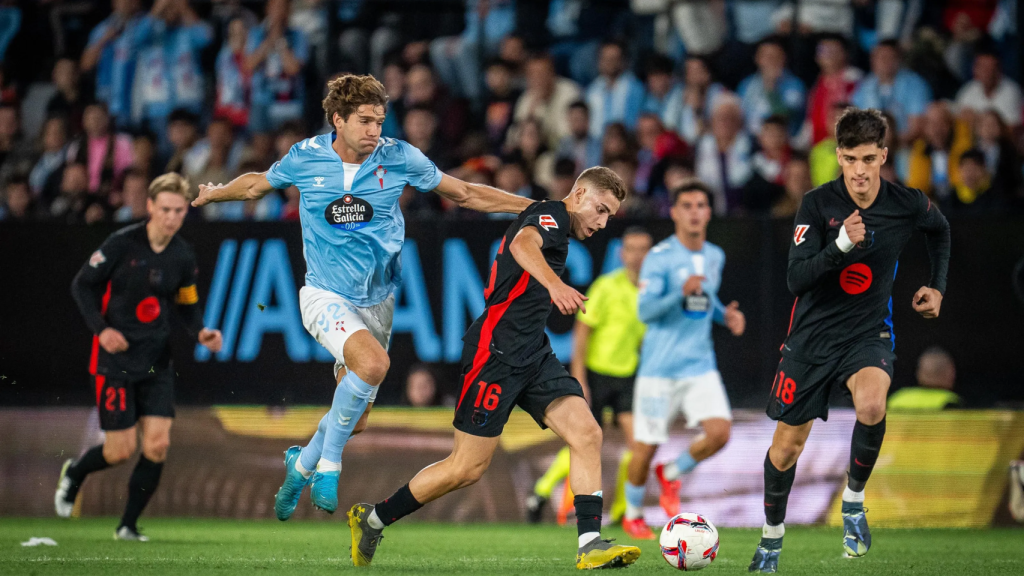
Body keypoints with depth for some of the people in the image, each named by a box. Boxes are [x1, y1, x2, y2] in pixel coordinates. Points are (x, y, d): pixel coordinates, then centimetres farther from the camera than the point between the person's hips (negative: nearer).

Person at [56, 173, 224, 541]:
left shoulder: (183, 257, 2)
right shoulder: (122, 243, -11)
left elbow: (187, 304, 15)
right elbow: (82, 285, -4)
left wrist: (200, 332, -6)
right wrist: (101, 329, -17)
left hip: (156, 360, 4)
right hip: (115, 357, -4)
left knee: (157, 445, -8)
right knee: (121, 451, -5)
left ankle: (128, 525, 8)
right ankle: (73, 474, 29)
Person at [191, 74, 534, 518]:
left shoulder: (399, 159, -7)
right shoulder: (305, 158, -8)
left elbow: (465, 194, 5)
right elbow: (259, 184, 15)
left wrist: (539, 206, 1)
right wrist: (210, 194, 24)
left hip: (377, 302, 3)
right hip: (326, 295, -3)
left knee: (354, 418, 7)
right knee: (373, 363, -33)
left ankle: (302, 464, 39)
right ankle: (328, 466, -15)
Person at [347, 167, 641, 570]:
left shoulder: (558, 230, 19)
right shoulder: (549, 216, -11)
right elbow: (523, 244, -35)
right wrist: (555, 284, -54)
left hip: (533, 354, 9)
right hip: (496, 352, -9)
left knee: (586, 434, -9)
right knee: (468, 468, -4)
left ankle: (590, 544, -12)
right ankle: (372, 518, 12)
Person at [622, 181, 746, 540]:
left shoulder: (715, 257, 9)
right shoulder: (660, 257, -10)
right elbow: (645, 311, -17)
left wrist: (725, 316, 7)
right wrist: (681, 293, -32)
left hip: (700, 365, 5)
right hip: (659, 366, -4)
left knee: (719, 432, -16)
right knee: (646, 446, 0)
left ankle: (671, 475, 13)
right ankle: (633, 514, 25)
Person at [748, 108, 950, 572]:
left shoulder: (908, 205, -9)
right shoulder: (817, 204, -15)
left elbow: (939, 230, 17)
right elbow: (796, 280, -22)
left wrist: (937, 286, 11)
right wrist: (843, 243, -33)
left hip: (869, 333, 0)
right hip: (812, 336, 0)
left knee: (871, 404, -33)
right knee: (787, 446, 7)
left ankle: (854, 500, -8)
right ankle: (772, 536, 33)